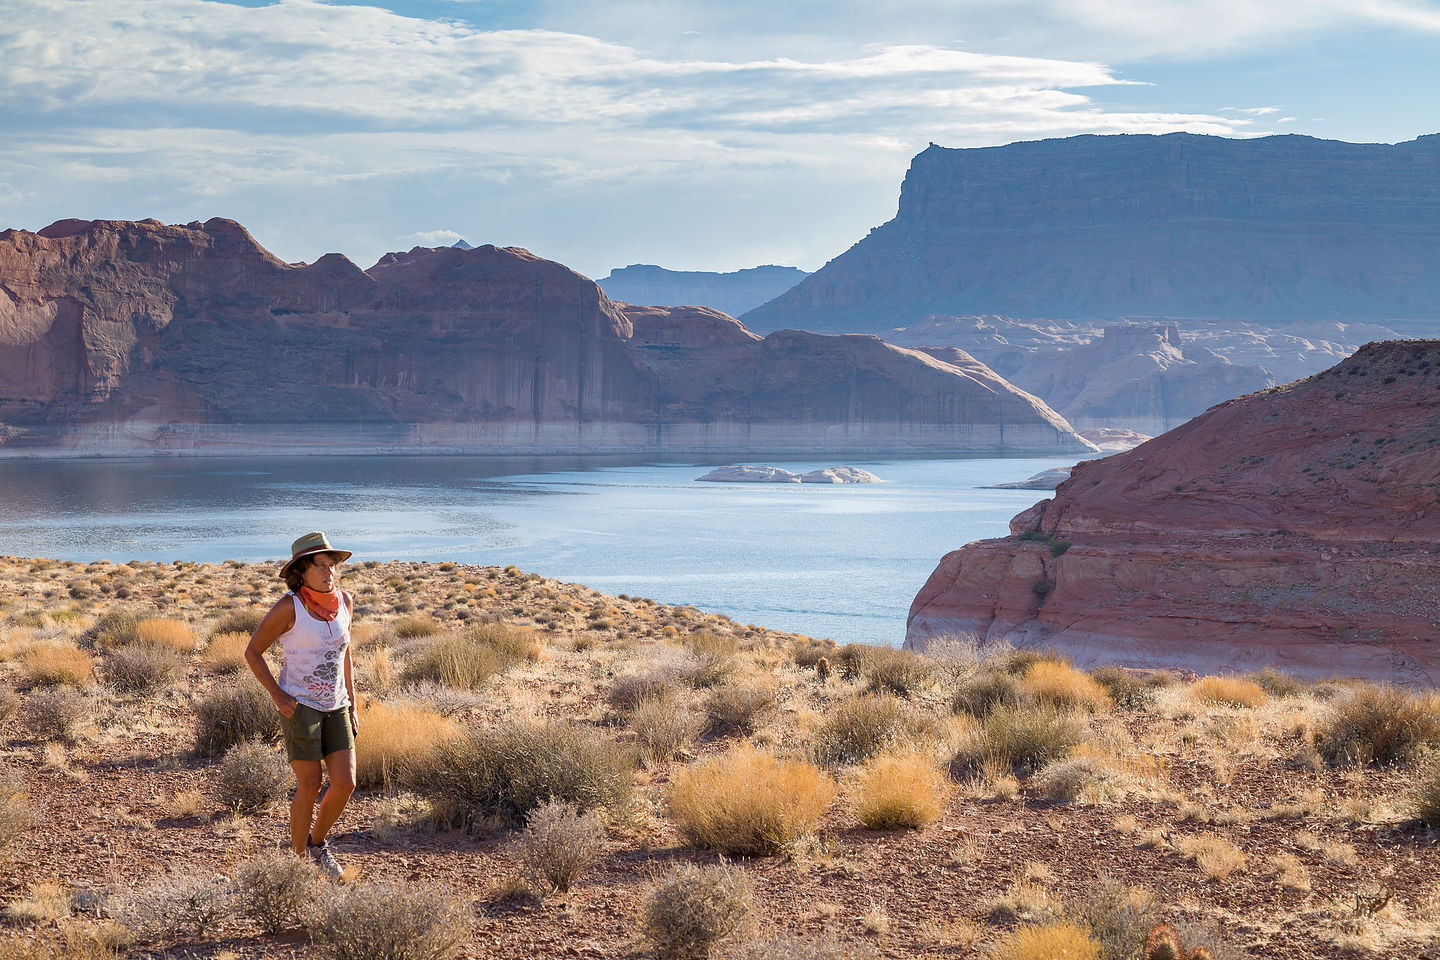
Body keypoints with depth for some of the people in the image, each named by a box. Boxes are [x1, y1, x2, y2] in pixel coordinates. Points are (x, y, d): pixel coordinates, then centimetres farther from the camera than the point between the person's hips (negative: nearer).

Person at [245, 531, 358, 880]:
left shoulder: (344, 601, 1)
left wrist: (352, 705, 13)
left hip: (335, 707, 5)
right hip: (300, 706, -5)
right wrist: (277, 695, -12)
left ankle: (317, 842, 22)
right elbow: (253, 651, -5)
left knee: (345, 784, -3)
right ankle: (299, 861, 11)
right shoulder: (289, 607, -14)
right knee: (310, 786, -6)